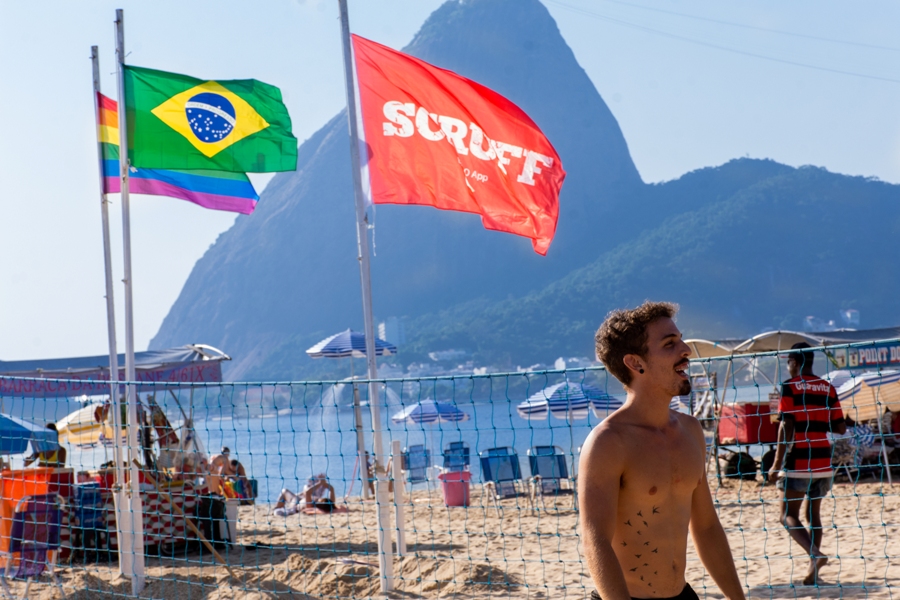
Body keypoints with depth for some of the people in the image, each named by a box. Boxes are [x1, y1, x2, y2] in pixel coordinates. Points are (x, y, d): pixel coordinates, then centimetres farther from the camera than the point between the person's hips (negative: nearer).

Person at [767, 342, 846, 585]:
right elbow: (840, 427, 8)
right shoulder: (828, 388, 8)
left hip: (799, 463, -5)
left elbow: (787, 426, -13)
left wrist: (777, 463, -11)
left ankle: (814, 553, -20)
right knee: (814, 513, 15)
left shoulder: (789, 387, -6)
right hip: (823, 463, 5)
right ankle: (813, 570, 12)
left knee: (788, 515, 2)